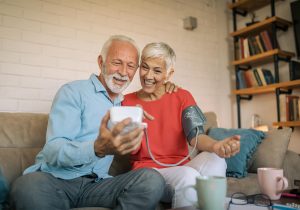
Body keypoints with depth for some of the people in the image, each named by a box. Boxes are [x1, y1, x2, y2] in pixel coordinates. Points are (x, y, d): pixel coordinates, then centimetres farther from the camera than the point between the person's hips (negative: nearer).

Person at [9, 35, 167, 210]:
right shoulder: (73, 92, -3)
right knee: (29, 186, -37)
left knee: (153, 180, -23)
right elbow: (53, 151, -15)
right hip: (55, 179, -4)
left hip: (96, 183, 4)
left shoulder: (123, 103, 15)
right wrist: (98, 149, -34)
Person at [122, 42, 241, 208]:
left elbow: (195, 135, -11)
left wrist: (215, 145, -34)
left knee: (215, 160, -29)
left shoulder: (182, 97, 4)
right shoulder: (127, 102, 3)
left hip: (181, 167, 2)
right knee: (188, 176, -33)